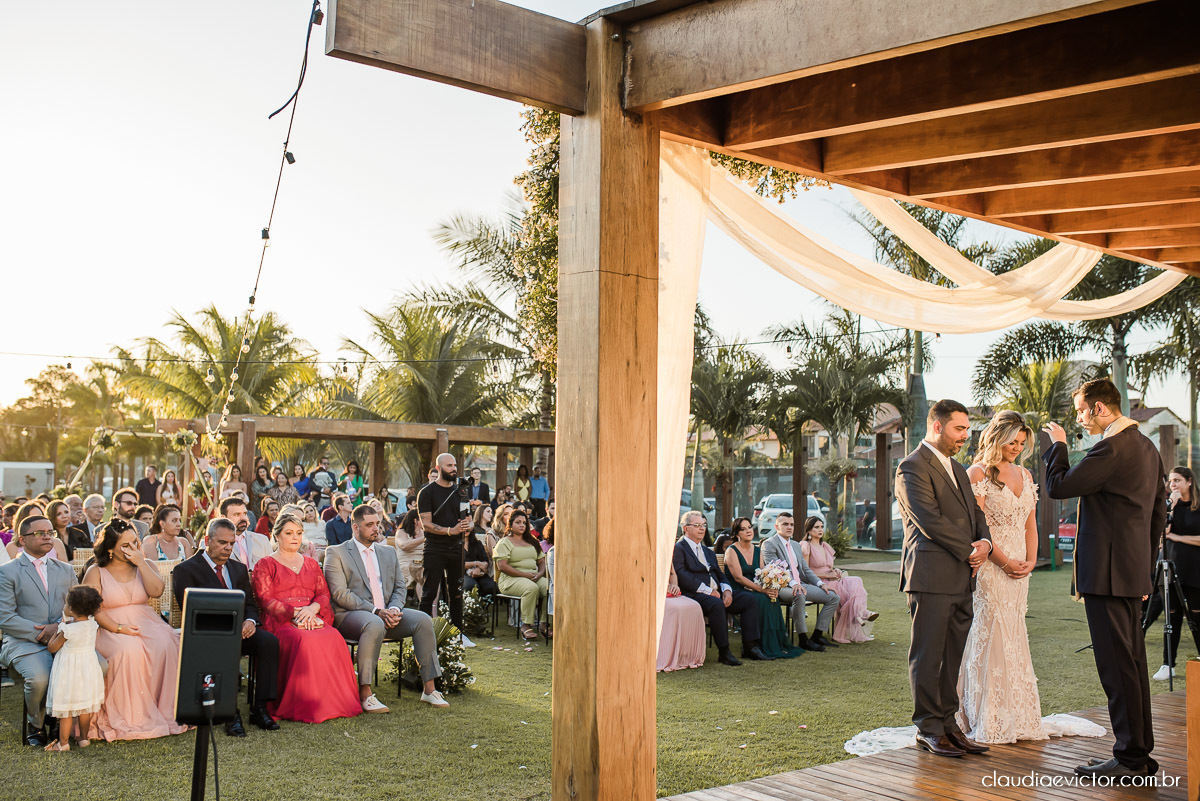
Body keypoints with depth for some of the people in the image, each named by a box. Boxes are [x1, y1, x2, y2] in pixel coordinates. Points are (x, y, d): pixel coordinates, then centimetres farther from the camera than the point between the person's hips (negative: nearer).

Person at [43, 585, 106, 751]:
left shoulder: (67, 631, -23)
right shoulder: (92, 623, -7)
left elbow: (52, 648, -9)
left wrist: (56, 632, 3)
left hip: (69, 671, -6)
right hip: (88, 668, 6)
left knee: (66, 709, 5)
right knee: (85, 706, 16)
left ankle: (63, 742, 13)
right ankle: (84, 738, 25)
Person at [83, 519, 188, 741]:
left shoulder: (145, 566, 15)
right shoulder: (96, 572, 7)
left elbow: (157, 591, -4)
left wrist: (141, 562, -7)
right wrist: (118, 628, -18)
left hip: (147, 623, 3)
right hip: (110, 629, -3)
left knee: (165, 646, -30)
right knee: (130, 650, -36)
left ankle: (164, 712, -22)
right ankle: (129, 717, -26)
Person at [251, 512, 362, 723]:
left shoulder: (311, 564, 25)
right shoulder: (265, 565, 11)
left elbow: (324, 594, 14)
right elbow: (265, 600, -1)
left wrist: (311, 609, -10)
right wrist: (295, 612, -15)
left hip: (311, 618, 4)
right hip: (280, 622, -4)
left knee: (334, 638, -29)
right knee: (305, 640, -36)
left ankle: (333, 701, -25)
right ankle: (304, 707, -30)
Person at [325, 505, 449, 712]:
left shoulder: (388, 552, 20)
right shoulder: (336, 553, 1)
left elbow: (400, 587, 16)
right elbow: (340, 593, -10)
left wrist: (393, 609, -8)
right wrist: (376, 611, -18)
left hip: (386, 613, 6)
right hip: (351, 615, -6)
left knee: (423, 619, -19)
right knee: (375, 625, -38)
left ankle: (429, 689, -15)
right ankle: (365, 693, -33)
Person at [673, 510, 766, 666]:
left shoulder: (708, 552, 28)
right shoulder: (678, 549, 1)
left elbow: (719, 574, 21)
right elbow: (682, 576, -13)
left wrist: (726, 590, -3)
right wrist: (708, 591, -17)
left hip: (716, 593, 8)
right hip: (694, 595, -8)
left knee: (748, 599, -9)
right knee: (717, 604, -37)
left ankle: (750, 646, -10)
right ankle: (723, 652, -30)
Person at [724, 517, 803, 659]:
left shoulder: (757, 550, 14)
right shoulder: (732, 550, -6)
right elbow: (738, 577, -16)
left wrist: (771, 587, -17)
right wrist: (761, 589, -25)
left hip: (753, 590, 6)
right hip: (736, 592, -6)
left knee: (772, 598, -24)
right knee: (762, 599, -31)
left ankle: (776, 645, -20)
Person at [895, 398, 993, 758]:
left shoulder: (958, 470, 22)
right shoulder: (912, 467, -8)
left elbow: (975, 513, 20)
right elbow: (930, 520, -16)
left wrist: (985, 542, -1)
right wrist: (969, 552, -11)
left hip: (961, 579, 8)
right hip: (931, 576, -8)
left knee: (952, 657, 11)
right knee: (928, 656, -1)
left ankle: (947, 722, 18)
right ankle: (928, 728, 7)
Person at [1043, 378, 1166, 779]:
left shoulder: (1112, 448, -17)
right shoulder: (1147, 446, 15)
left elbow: (1058, 486, -17)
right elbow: (1159, 513, 20)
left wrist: (1057, 444, -2)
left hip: (1107, 572, -10)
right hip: (1134, 571, 10)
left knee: (1117, 664, -5)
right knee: (1132, 662, 14)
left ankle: (1130, 757, 0)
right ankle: (1141, 753, 21)